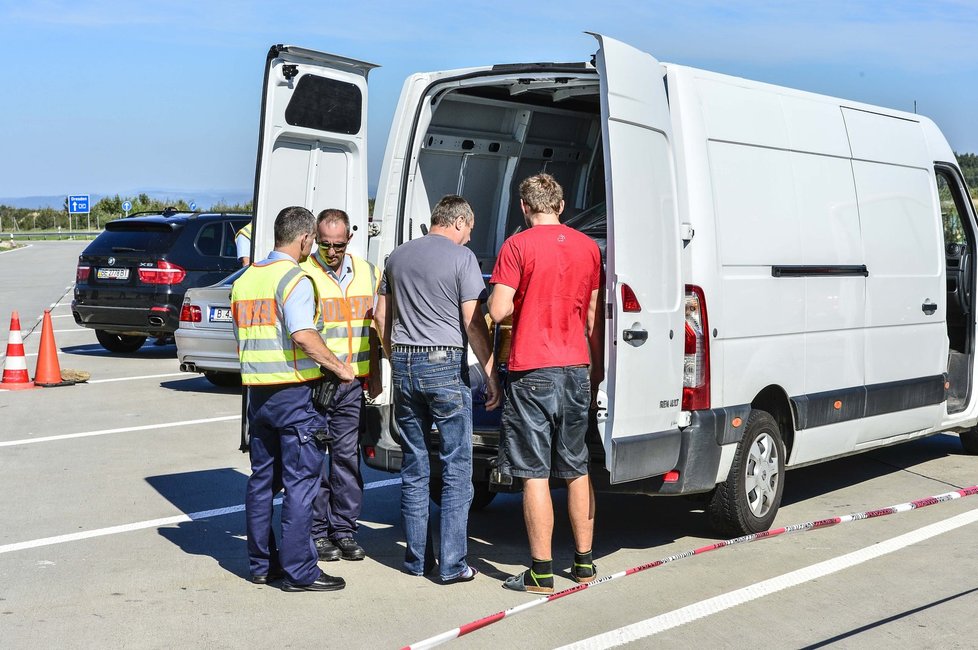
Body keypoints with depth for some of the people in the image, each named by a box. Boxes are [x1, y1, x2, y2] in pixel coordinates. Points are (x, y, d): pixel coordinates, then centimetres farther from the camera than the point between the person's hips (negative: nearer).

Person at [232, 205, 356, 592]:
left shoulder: (245, 279, 14)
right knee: (300, 481, -4)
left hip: (257, 390, 8)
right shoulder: (294, 279, -13)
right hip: (293, 391, -8)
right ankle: (299, 571, -2)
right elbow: (304, 336, -24)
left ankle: (261, 563, 21)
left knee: (262, 478, 14)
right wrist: (338, 367, -14)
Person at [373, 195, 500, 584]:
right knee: (456, 469, 0)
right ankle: (452, 565, -1)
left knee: (413, 469, 12)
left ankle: (417, 559, 16)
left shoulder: (398, 256, 13)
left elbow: (382, 318, 17)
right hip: (445, 366, -6)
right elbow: (474, 323, -10)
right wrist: (491, 375, -5)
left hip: (404, 366, 6)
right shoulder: (461, 257, -6)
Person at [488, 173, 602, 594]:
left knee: (535, 474, -2)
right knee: (576, 470, 15)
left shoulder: (517, 246, -8)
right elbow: (592, 315, 14)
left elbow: (498, 311, -14)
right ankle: (583, 563, 20)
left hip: (533, 370, -5)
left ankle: (541, 572, 0)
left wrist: (520, 298, 8)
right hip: (576, 368, 5)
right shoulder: (588, 247, 8)